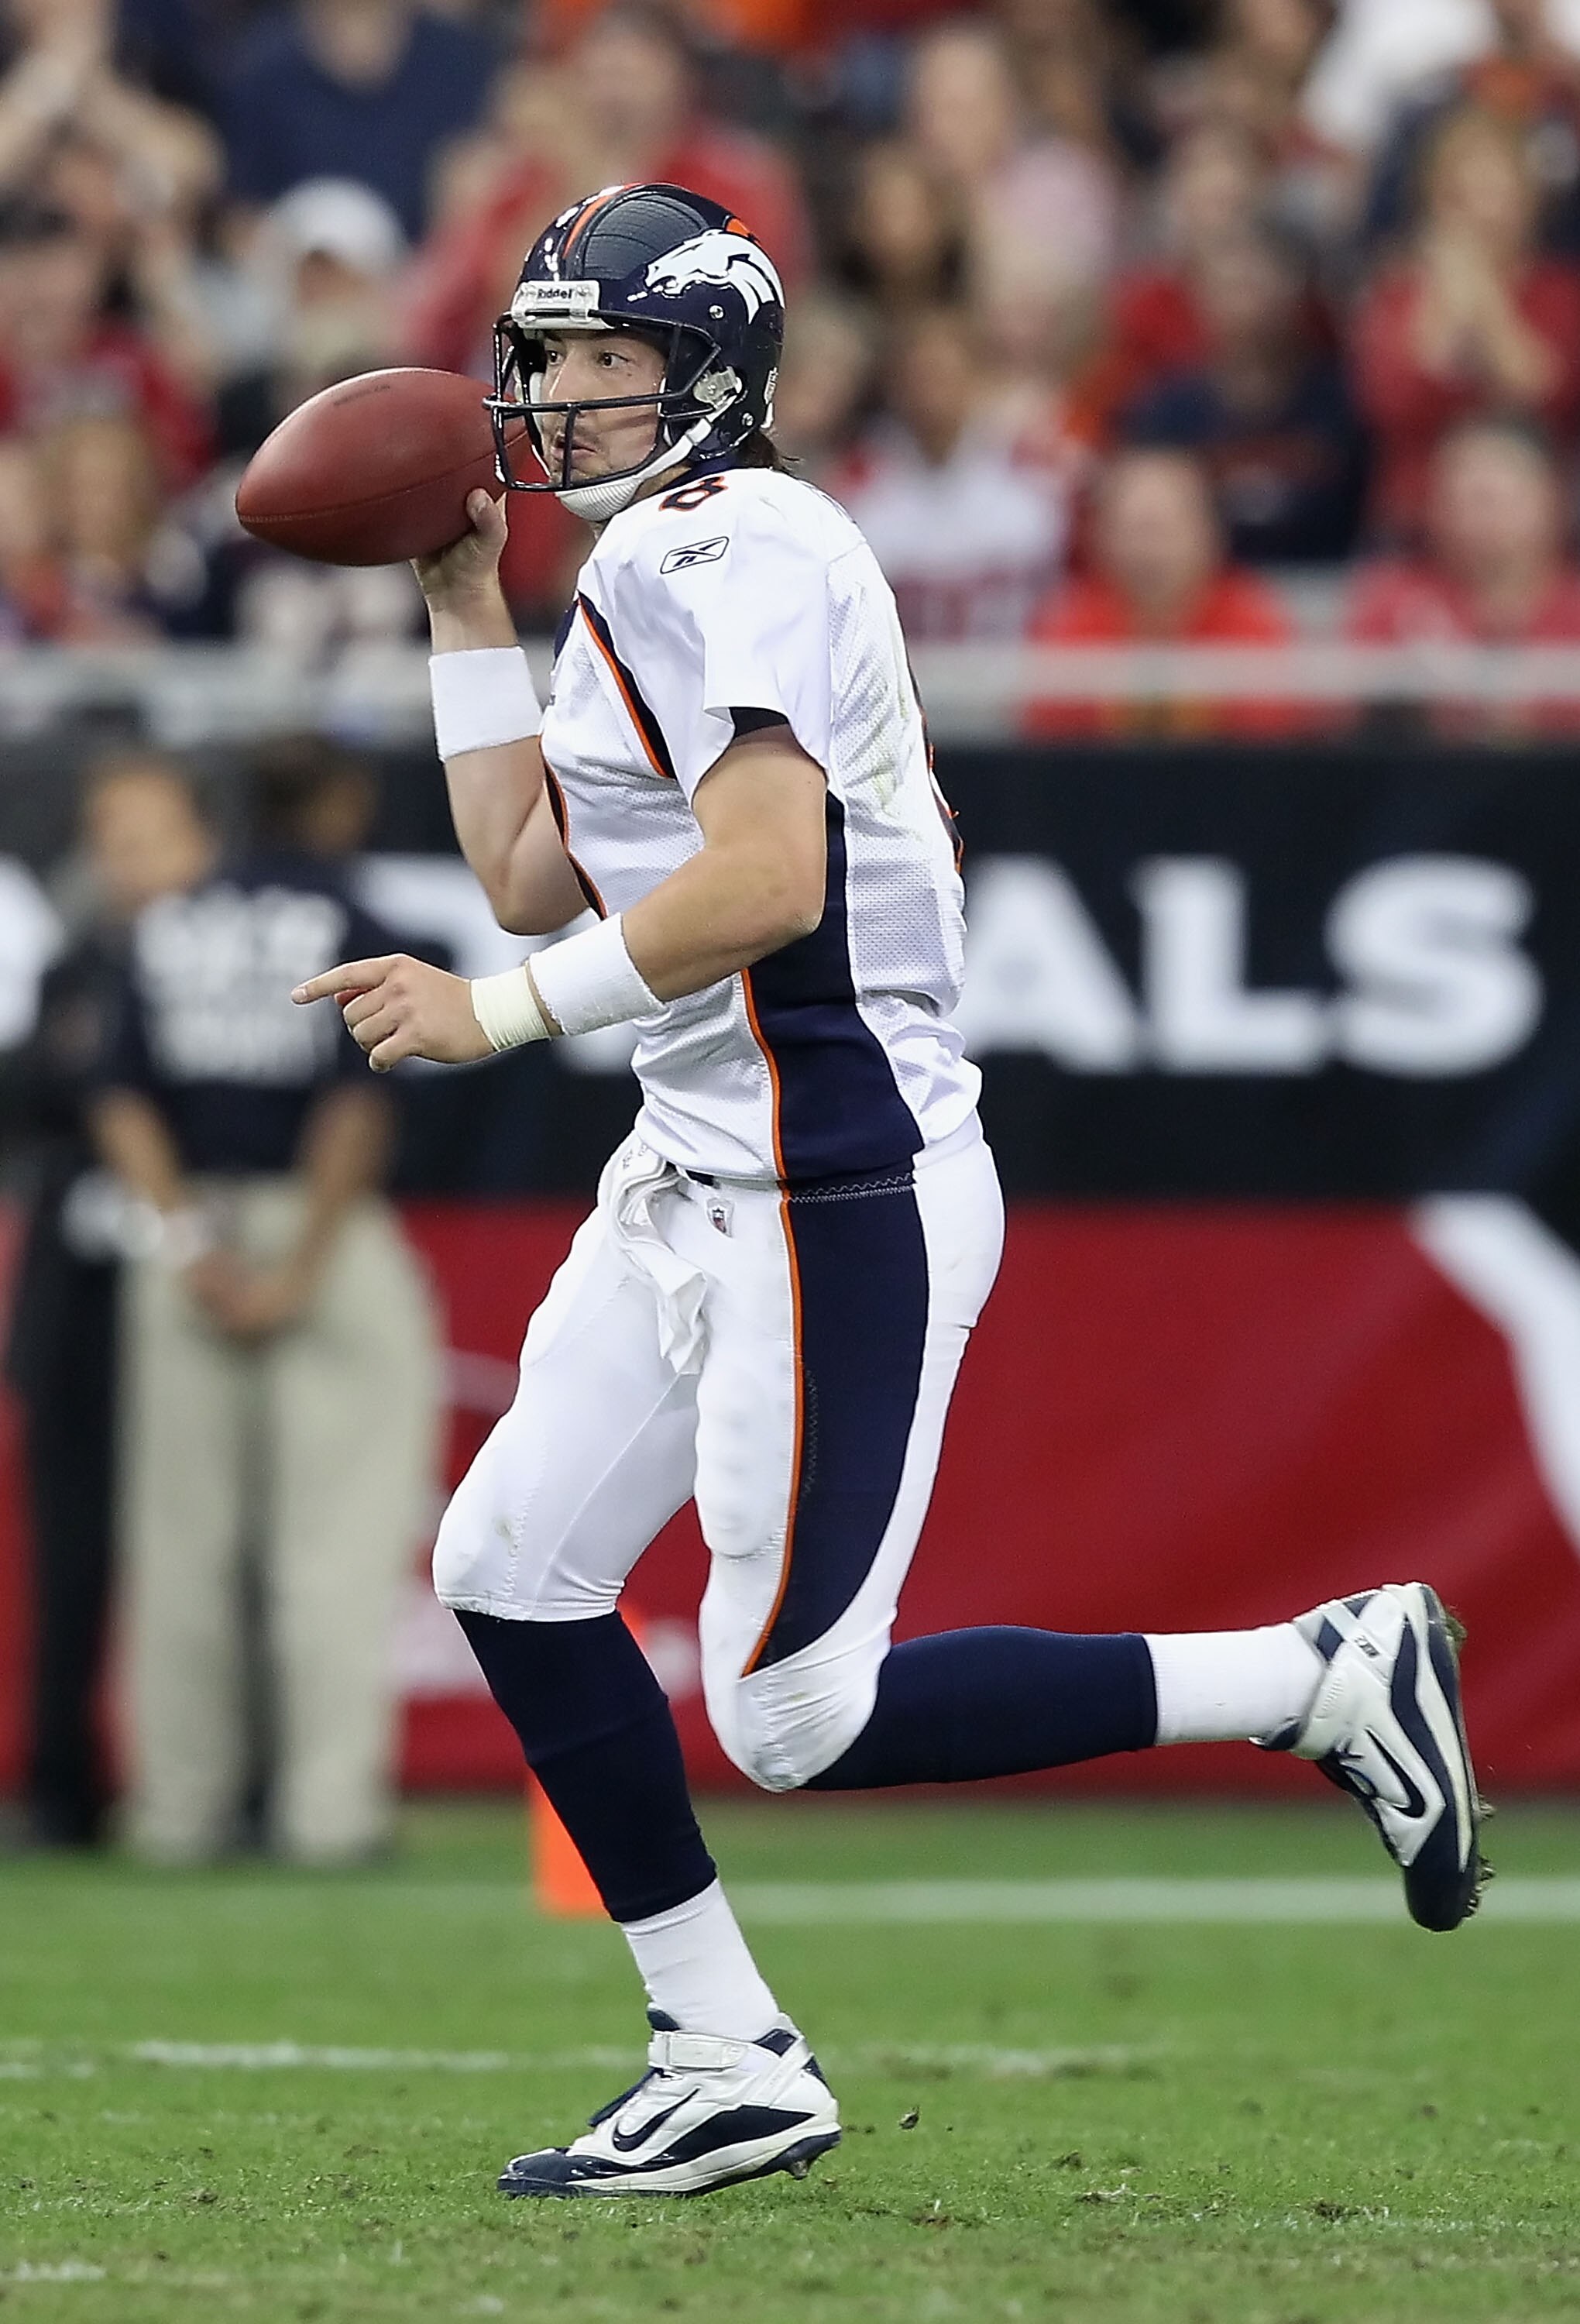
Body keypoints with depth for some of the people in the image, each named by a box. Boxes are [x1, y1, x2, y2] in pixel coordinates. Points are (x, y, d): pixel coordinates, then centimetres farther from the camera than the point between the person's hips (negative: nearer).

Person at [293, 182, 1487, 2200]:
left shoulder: (728, 552, -16)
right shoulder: (652, 573, 16)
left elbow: (763, 879, -27)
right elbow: (532, 879, 18)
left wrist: (495, 1015, -21)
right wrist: (466, 614, 16)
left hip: (836, 1198, -10)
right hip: (703, 1177, 10)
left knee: (800, 1717, -7)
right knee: (512, 1572, 10)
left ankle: (1328, 1678, 2)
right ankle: (728, 2064, 16)